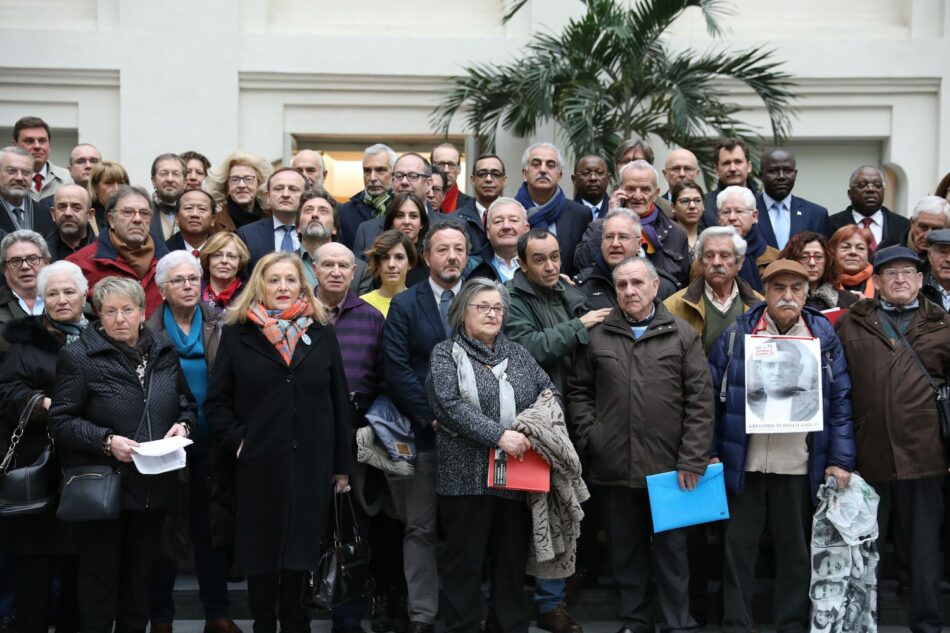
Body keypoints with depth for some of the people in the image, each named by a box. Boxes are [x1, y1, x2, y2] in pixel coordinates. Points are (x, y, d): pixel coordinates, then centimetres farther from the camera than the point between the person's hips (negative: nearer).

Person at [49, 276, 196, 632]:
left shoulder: (164, 353, 6)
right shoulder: (78, 356, -8)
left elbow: (187, 404, 16)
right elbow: (61, 420, -10)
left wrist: (183, 425, -5)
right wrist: (107, 441, -23)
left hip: (154, 486, 4)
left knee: (140, 576, 15)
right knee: (100, 576, 5)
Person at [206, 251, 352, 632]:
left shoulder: (322, 335, 7)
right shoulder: (237, 334, 3)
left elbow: (339, 403, 7)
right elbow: (216, 402, 3)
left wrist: (342, 464, 5)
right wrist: (237, 441, -11)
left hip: (311, 463, 1)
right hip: (259, 465, -1)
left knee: (301, 554, 8)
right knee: (261, 555, 7)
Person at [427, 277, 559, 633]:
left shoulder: (517, 354, 14)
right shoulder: (446, 354, 0)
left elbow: (549, 390, 12)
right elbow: (450, 405, -13)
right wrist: (499, 435, -21)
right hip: (467, 476, -4)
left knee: (513, 560, 11)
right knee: (465, 563, 3)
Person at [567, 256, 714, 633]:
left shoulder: (682, 335, 1)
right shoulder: (597, 336, 7)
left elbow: (700, 401, -3)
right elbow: (578, 390, 14)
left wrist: (692, 460, -9)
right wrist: (589, 433, -1)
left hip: (668, 465, -2)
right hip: (616, 465, 2)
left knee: (671, 549, 5)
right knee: (626, 549, 12)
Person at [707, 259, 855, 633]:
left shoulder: (824, 336, 2)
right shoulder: (736, 335, 0)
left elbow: (840, 401, 2)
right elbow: (712, 396, 2)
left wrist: (840, 459, -4)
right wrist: (709, 452, -3)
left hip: (800, 464, 0)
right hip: (743, 462, 0)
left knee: (795, 547, 11)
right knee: (738, 546, 7)